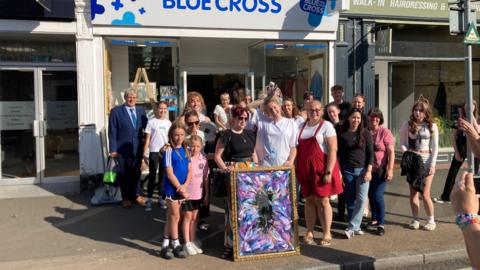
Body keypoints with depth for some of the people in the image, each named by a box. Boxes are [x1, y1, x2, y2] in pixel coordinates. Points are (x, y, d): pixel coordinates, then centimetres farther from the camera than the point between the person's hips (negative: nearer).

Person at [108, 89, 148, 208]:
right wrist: (113, 149, -10)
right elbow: (112, 132, -6)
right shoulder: (116, 111, -3)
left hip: (138, 148, 3)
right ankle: (125, 198, 22)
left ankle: (135, 195, 28)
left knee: (136, 173, 11)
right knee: (124, 174, 8)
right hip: (123, 148, -3)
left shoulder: (141, 111, 8)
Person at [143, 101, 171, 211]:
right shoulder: (151, 122, 0)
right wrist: (145, 153, -5)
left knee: (163, 176, 9)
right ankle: (149, 199, 6)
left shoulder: (168, 123, 8)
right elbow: (147, 138, -1)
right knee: (152, 176, 1)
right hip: (154, 152, -3)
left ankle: (161, 198, 18)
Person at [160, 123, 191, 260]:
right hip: (171, 188, -6)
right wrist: (180, 188, -14)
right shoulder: (169, 151, -11)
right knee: (175, 217, 3)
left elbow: (190, 171, 4)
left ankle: (165, 245, 21)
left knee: (171, 217, 12)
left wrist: (184, 186, -11)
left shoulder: (186, 150, 6)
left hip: (182, 188, 6)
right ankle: (176, 245, 16)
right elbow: (169, 173, -14)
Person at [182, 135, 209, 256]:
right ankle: (187, 243, 13)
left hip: (198, 193, 4)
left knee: (194, 217, 13)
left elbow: (205, 177, 8)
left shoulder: (203, 159, 2)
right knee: (188, 217, 3)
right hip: (187, 193, -4)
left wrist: (207, 193, 9)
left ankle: (192, 241, 24)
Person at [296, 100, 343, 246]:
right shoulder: (302, 126, 14)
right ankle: (309, 232, 17)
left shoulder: (326, 126, -3)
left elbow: (333, 150, -10)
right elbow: (297, 148, 17)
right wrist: (296, 168, 8)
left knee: (322, 200, -2)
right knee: (309, 200, 9)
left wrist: (329, 172, -17)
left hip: (321, 168, -4)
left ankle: (327, 234, 8)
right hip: (304, 168, 5)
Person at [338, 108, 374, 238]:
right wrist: (339, 172, 1)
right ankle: (355, 227, 15)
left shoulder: (365, 133, 1)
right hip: (347, 170, 1)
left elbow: (370, 153, -1)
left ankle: (352, 227, -4)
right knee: (350, 200, 5)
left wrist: (369, 171, -9)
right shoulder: (343, 134, 3)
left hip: (362, 170, -1)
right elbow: (340, 154, 5)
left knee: (361, 199, -8)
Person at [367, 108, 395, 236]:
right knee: (371, 194, 12)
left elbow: (391, 152, -9)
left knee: (378, 195, -10)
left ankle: (381, 224, 2)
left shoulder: (385, 132, -7)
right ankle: (374, 219, 30)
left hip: (381, 170, -4)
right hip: (368, 169, 4)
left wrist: (390, 170, -16)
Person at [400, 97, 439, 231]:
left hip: (426, 161, -1)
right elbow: (402, 144, 1)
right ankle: (415, 220, 17)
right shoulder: (407, 125, -1)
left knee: (425, 194, -2)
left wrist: (432, 164, -6)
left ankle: (431, 220, 14)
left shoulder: (432, 126, 0)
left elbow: (435, 147, 0)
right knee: (413, 192, 6)